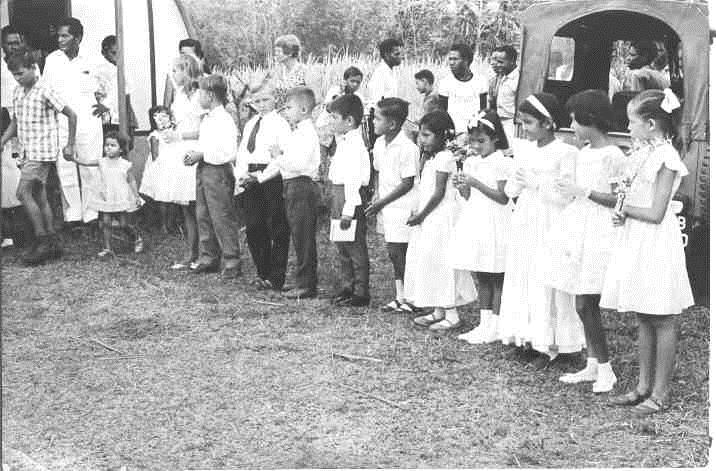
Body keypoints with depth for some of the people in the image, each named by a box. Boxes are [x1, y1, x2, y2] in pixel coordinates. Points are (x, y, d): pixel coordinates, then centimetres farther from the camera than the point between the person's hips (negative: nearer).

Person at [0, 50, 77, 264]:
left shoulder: (45, 92, -11)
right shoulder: (17, 92, 11)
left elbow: (71, 115, -8)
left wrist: (70, 145, -6)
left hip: (42, 151, -8)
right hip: (27, 152, 8)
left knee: (23, 193, -14)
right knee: (39, 197, 8)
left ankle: (42, 240, -8)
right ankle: (53, 243, 12)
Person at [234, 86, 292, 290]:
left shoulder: (280, 124, -6)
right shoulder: (249, 124, 18)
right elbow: (242, 153, 21)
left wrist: (262, 177, -19)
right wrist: (240, 176, 6)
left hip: (273, 179, -7)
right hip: (251, 178, 7)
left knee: (277, 230, -1)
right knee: (253, 228, 8)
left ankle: (275, 277, 5)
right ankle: (262, 272, 19)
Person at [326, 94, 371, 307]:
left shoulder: (355, 144, -18)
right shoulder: (343, 141, 14)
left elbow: (353, 178, -23)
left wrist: (348, 209, -24)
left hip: (350, 196, -10)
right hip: (338, 194, 10)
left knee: (355, 247, -3)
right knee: (342, 246, 16)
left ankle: (361, 291, 5)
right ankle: (347, 286, 26)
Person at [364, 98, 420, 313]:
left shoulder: (406, 148, -18)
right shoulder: (379, 144, 8)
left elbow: (408, 183, -17)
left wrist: (382, 202, -15)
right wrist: (377, 194, 4)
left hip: (403, 208, -8)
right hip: (386, 207, 8)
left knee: (399, 252, -5)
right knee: (394, 253, 13)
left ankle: (411, 299, 7)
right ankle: (400, 297, 22)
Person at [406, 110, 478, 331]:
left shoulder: (444, 158, -16)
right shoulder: (429, 157, 14)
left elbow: (439, 193, -18)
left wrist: (421, 215, -14)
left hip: (441, 218, -10)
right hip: (429, 218, 10)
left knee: (440, 263, -6)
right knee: (428, 263, 13)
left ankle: (452, 316, 1)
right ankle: (438, 312, 22)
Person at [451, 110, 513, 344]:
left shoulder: (503, 163, -10)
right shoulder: (470, 162, 11)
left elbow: (503, 198, -14)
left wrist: (476, 183, -19)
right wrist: (461, 187, -7)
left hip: (493, 224, -7)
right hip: (475, 222, 7)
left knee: (496, 277, 0)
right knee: (481, 277, 12)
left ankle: (495, 327, 6)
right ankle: (484, 324, 19)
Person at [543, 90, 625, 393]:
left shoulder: (612, 156, -11)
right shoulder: (583, 153, 14)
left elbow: (617, 200, -14)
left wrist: (583, 192, -16)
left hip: (598, 233, -8)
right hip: (578, 229, 8)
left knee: (585, 304, -7)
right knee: (584, 305, 9)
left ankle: (605, 369, 4)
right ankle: (592, 364, 19)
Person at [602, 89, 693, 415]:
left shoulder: (665, 158, -15)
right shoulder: (642, 154, 10)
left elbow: (655, 213, -18)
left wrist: (625, 210, -4)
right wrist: (624, 212, -4)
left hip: (655, 244, -9)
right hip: (634, 242, 9)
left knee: (663, 321, 1)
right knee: (643, 318, 14)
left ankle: (660, 393, 9)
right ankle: (644, 386, 24)